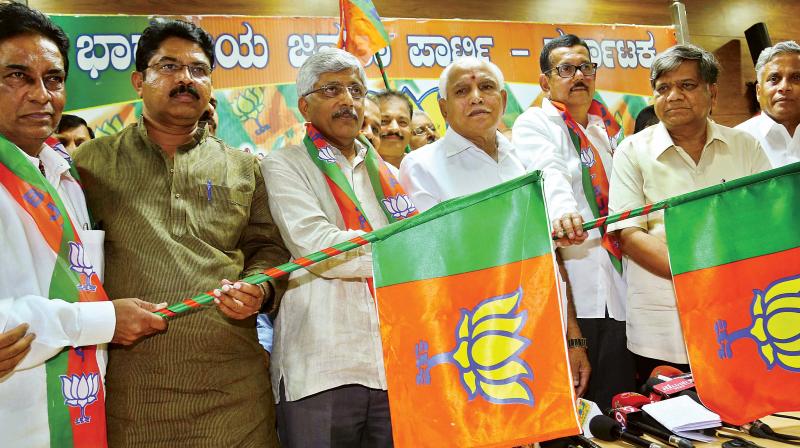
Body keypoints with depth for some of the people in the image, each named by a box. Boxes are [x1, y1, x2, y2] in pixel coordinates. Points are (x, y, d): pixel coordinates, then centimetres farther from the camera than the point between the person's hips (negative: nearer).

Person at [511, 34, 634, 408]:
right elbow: (548, 174, -22)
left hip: (618, 289, 6)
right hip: (571, 290, -6)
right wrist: (563, 211, -41)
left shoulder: (608, 128, 21)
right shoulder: (533, 125, 0)